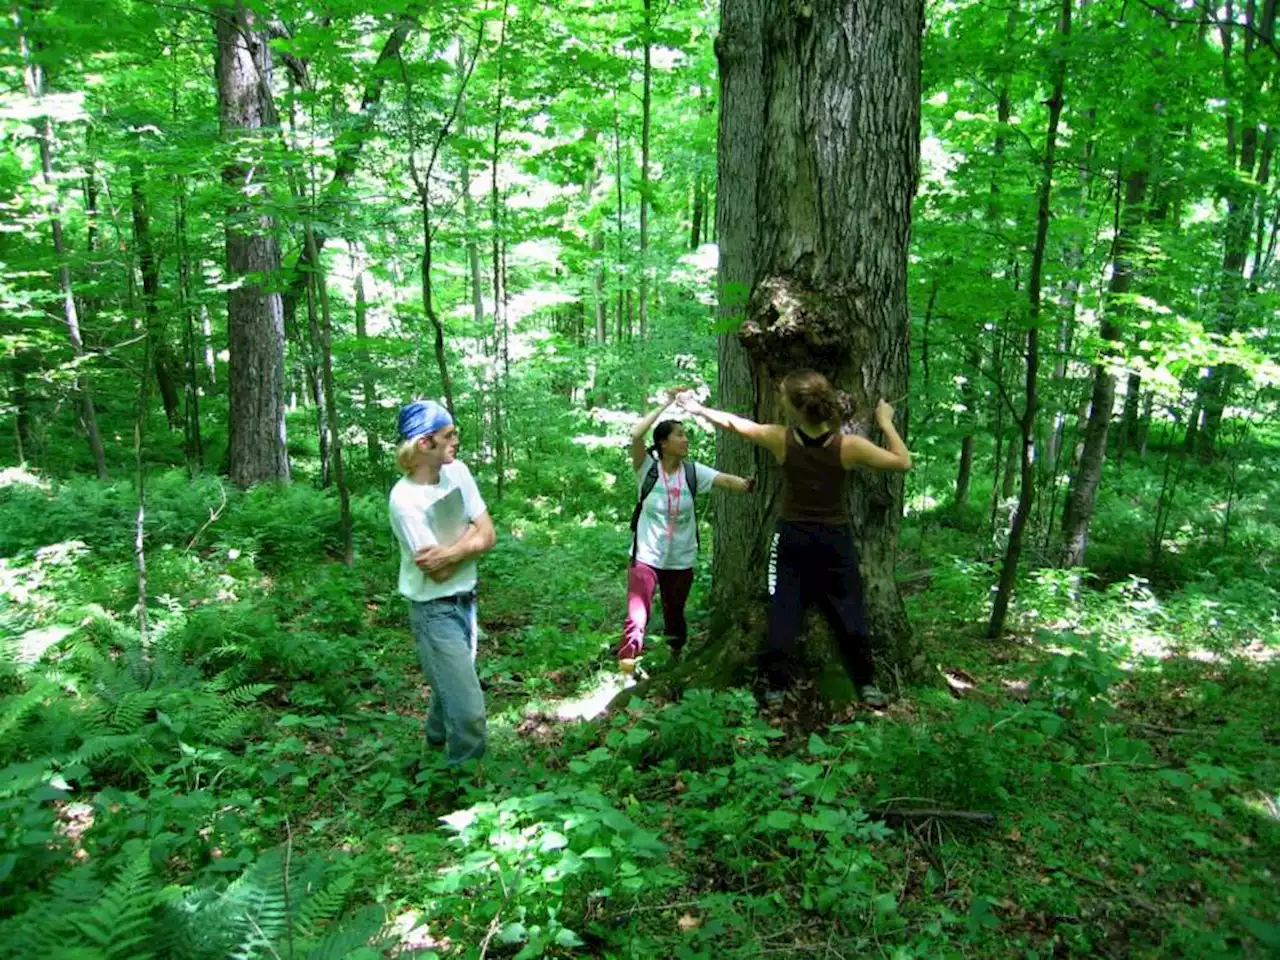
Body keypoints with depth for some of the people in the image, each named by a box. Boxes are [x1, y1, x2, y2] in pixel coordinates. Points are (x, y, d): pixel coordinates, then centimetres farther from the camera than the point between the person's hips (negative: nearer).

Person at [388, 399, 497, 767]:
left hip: (465, 601, 7)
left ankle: (437, 742, 52)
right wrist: (470, 534, -9)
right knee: (468, 709, -5)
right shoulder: (405, 499, -22)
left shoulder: (457, 471, -3)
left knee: (450, 686, 26)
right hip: (435, 611, -7)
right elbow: (438, 573, -20)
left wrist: (449, 551, -20)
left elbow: (488, 535, -5)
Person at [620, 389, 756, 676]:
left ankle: (676, 660, 39)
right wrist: (663, 406, -19)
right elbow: (636, 435, -25)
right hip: (646, 556, -3)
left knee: (675, 615, 18)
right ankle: (626, 669, -2)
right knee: (637, 616, -10)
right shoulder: (647, 468, -10)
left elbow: (723, 479, -17)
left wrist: (745, 485, -39)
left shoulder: (693, 471, -4)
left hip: (681, 560, 3)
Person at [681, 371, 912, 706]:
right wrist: (886, 423, 1)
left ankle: (772, 682, 21)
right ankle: (866, 685, 23)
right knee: (849, 612, 13)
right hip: (835, 541, 0)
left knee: (784, 611, 10)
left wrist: (699, 409, 13)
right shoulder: (849, 446, -20)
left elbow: (733, 423, -3)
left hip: (793, 538, 0)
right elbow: (903, 462, -9)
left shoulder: (781, 440, -18)